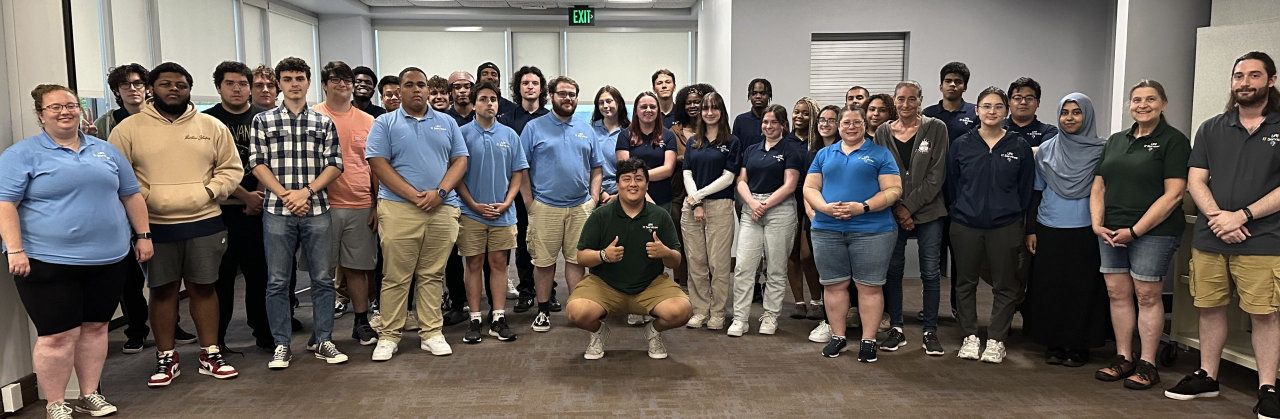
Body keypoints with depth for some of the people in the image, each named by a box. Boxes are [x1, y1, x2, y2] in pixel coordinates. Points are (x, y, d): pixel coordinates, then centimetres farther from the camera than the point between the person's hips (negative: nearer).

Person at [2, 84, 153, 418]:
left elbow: (131, 195, 17)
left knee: (95, 327, 11)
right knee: (58, 335, -2)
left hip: (107, 259, 4)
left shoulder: (105, 150, 12)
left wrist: (144, 235, 12)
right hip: (48, 261, -4)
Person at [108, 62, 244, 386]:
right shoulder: (129, 128, 0)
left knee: (203, 287, 9)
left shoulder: (212, 126, 5)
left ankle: (210, 354, 19)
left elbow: (231, 168, 6)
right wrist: (143, 198, -12)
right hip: (155, 225, -1)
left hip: (204, 222, 1)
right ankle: (166, 358, 20)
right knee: (163, 290, 8)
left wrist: (210, 191, -8)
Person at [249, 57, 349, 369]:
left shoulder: (324, 123, 9)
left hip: (317, 210, 1)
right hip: (277, 211, -1)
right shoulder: (263, 121, 7)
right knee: (277, 281, 3)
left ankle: (322, 341, 16)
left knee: (322, 279, 5)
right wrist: (285, 194, -10)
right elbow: (258, 165, 1)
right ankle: (281, 345, 13)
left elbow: (335, 165, 4)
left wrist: (306, 191, -10)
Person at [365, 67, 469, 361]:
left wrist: (440, 192, -9)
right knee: (396, 276, 1)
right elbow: (378, 163, -4)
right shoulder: (385, 123, 6)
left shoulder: (447, 123, 14)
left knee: (433, 275, 7)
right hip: (398, 209, -2)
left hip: (442, 209, 2)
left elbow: (460, 161, 8)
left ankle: (432, 333, 14)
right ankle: (389, 335, 10)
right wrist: (413, 195, -13)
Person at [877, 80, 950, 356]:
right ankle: (896, 328, 17)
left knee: (930, 272, 1)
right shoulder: (883, 132, 6)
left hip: (928, 212, -2)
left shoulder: (936, 129, 0)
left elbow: (936, 175, -6)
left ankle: (930, 331, 12)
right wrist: (898, 209, -7)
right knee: (892, 270, 5)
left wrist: (910, 206, -11)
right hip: (892, 213, 2)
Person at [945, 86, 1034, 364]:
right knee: (966, 282, 7)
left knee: (1004, 285, 5)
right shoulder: (961, 145, 2)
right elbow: (951, 185, 8)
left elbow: (1025, 189, 7)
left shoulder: (1020, 147, 2)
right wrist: (956, 212, 7)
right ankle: (970, 337, 20)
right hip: (965, 225, 1)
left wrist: (1016, 215, 5)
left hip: (1006, 226, 0)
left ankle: (996, 341, 16)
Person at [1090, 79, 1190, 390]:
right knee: (1117, 293, 8)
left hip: (1153, 232, -6)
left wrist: (1134, 230, -15)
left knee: (1147, 296, -1)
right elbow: (1098, 186, 16)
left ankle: (1147, 365, 9)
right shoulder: (1116, 141, 16)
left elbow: (1173, 194, -12)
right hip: (1111, 232, 6)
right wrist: (1097, 223, 0)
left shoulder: (1173, 141, -4)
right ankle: (1123, 359, 18)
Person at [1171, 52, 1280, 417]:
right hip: (1209, 238, 3)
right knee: (1210, 308, 10)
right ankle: (1207, 377, 23)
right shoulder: (1211, 129, 11)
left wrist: (1241, 216, -14)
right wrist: (1218, 217, -10)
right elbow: (1195, 181, 5)